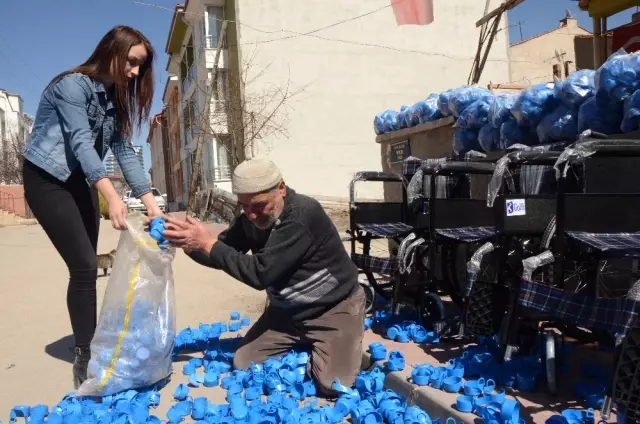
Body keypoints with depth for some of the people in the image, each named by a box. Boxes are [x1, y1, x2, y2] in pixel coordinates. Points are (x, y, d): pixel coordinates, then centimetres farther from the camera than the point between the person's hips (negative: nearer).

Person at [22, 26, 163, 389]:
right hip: (47, 180, -7)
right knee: (84, 266, -13)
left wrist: (151, 202, -10)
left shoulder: (116, 97, 6)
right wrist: (112, 197, -42)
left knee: (86, 268, 7)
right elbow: (81, 142, -29)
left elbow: (125, 151, 0)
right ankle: (86, 359, -2)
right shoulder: (73, 85, -18)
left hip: (81, 182, 8)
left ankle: (91, 347, 19)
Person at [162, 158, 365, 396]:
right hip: (287, 310, 7)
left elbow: (260, 273, -32)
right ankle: (304, 344, 21)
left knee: (332, 383, -21)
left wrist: (208, 244, -31)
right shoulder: (250, 218, -5)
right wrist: (190, 243, -20)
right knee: (243, 364, 0)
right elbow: (222, 255, 1)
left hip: (334, 308, -7)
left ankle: (317, 347, 11)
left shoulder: (302, 215, -31)